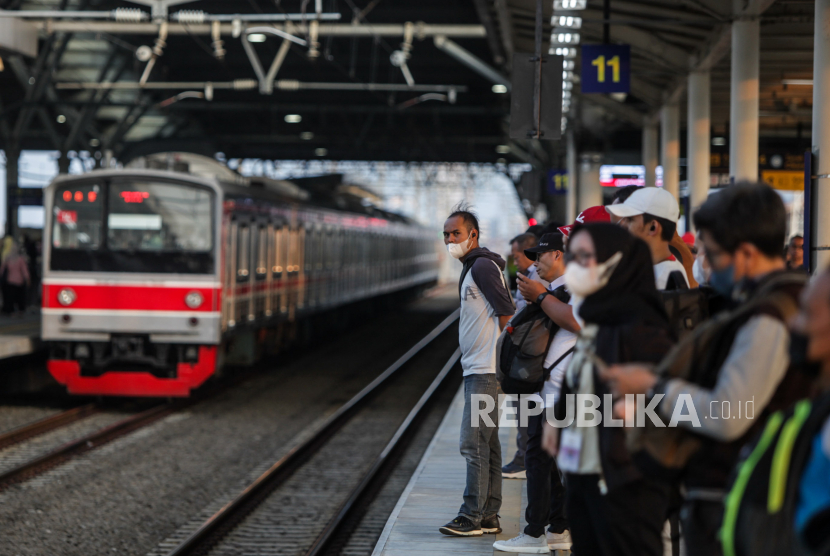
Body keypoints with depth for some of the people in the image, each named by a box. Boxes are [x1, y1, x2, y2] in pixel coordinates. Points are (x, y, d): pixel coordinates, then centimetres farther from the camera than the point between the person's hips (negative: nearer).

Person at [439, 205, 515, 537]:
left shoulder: (482, 266, -12)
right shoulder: (472, 268, 19)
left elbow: (507, 313, -19)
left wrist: (498, 354, -15)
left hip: (485, 371, -11)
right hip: (476, 370, 11)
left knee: (473, 444, -10)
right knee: (487, 445, 11)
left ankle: (472, 517, -8)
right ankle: (488, 517, 15)